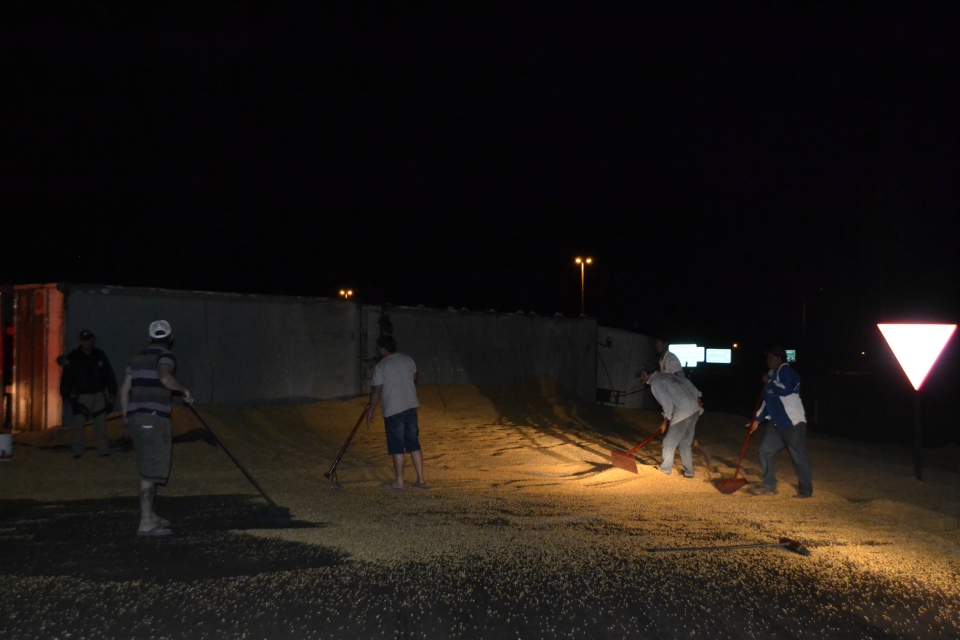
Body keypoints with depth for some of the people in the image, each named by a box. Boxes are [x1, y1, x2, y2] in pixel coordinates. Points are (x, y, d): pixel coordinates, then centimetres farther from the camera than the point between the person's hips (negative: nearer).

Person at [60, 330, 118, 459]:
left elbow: (109, 375, 9)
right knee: (79, 424, -7)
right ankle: (78, 452, 1)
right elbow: (66, 377, -5)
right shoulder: (73, 357, -5)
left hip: (99, 395, 3)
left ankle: (103, 451, 8)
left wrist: (112, 392, 7)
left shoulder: (100, 355, 4)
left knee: (101, 424, 4)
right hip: (81, 395, -3)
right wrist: (66, 395, -9)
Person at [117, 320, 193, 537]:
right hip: (154, 420, -9)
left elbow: (124, 389, 17)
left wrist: (126, 418, 24)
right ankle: (146, 523, -8)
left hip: (137, 418, 9)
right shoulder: (165, 356, -6)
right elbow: (165, 378, -28)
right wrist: (184, 390, -11)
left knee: (149, 469, 18)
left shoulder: (138, 358, 18)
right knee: (150, 471, -7)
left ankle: (150, 515, 26)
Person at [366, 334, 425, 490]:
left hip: (393, 410, -6)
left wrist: (371, 411, 1)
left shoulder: (381, 367, -10)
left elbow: (376, 391, -9)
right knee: (413, 444, 11)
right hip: (411, 407, 6)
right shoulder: (408, 360, 8)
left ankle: (399, 481, 9)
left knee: (397, 447, 2)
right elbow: (416, 379, 24)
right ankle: (420, 479, 11)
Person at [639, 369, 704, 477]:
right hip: (694, 409, 9)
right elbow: (689, 385, 19)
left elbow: (667, 402, -14)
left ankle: (665, 469, 16)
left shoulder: (655, 384, -8)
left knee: (669, 443, 6)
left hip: (683, 413, -9)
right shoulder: (667, 375, 18)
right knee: (685, 443, 18)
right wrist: (695, 402, 25)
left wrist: (665, 421, -2)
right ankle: (689, 471, 20)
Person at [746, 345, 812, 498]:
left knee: (798, 457, -2)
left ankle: (806, 490, 9)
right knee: (765, 451, 6)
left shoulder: (787, 371, -11)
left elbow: (785, 389, -30)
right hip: (776, 423, 9)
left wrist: (769, 382, -13)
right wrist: (757, 419, 18)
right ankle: (769, 486, 13)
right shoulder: (773, 375, 17)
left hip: (792, 423, -9)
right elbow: (767, 400, 22)